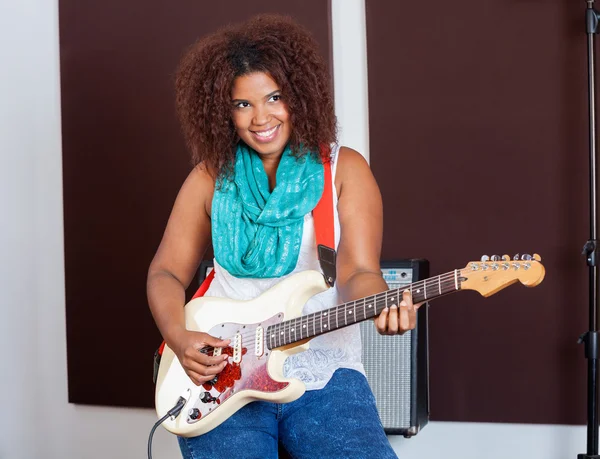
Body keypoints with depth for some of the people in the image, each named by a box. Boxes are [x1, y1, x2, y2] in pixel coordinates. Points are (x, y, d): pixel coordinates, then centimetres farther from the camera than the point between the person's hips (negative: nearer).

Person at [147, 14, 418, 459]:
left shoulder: (344, 168, 3)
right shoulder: (211, 177, 7)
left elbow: (358, 271, -7)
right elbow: (166, 273, 10)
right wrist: (180, 338, -8)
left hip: (325, 373, 0)